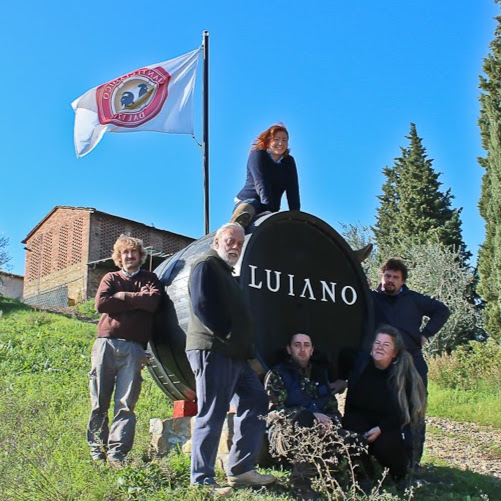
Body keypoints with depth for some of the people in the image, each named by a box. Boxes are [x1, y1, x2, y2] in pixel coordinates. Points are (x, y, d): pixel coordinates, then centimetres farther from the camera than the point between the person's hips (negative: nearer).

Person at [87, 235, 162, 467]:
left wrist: (122, 296, 0)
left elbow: (153, 301, -4)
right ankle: (96, 452, 4)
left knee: (126, 404, -9)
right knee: (99, 404, -1)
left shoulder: (150, 279, 19)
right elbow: (101, 303, -1)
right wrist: (136, 302, -1)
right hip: (106, 343, 1)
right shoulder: (111, 278, 20)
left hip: (133, 348, -1)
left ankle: (116, 455, -12)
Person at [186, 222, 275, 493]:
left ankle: (240, 469, 17)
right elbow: (202, 307, -19)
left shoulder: (226, 273, 26)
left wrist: (245, 345, 12)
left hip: (234, 355, 10)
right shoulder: (206, 265, -5)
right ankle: (201, 479, 1)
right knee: (211, 415, -7)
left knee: (256, 402, 12)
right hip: (212, 351, -10)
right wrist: (227, 335, -15)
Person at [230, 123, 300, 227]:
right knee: (247, 207, -39)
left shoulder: (289, 161, 10)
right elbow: (262, 184, -20)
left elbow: (293, 191, 0)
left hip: (272, 209, 7)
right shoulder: (257, 155, -6)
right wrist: (271, 211, -32)